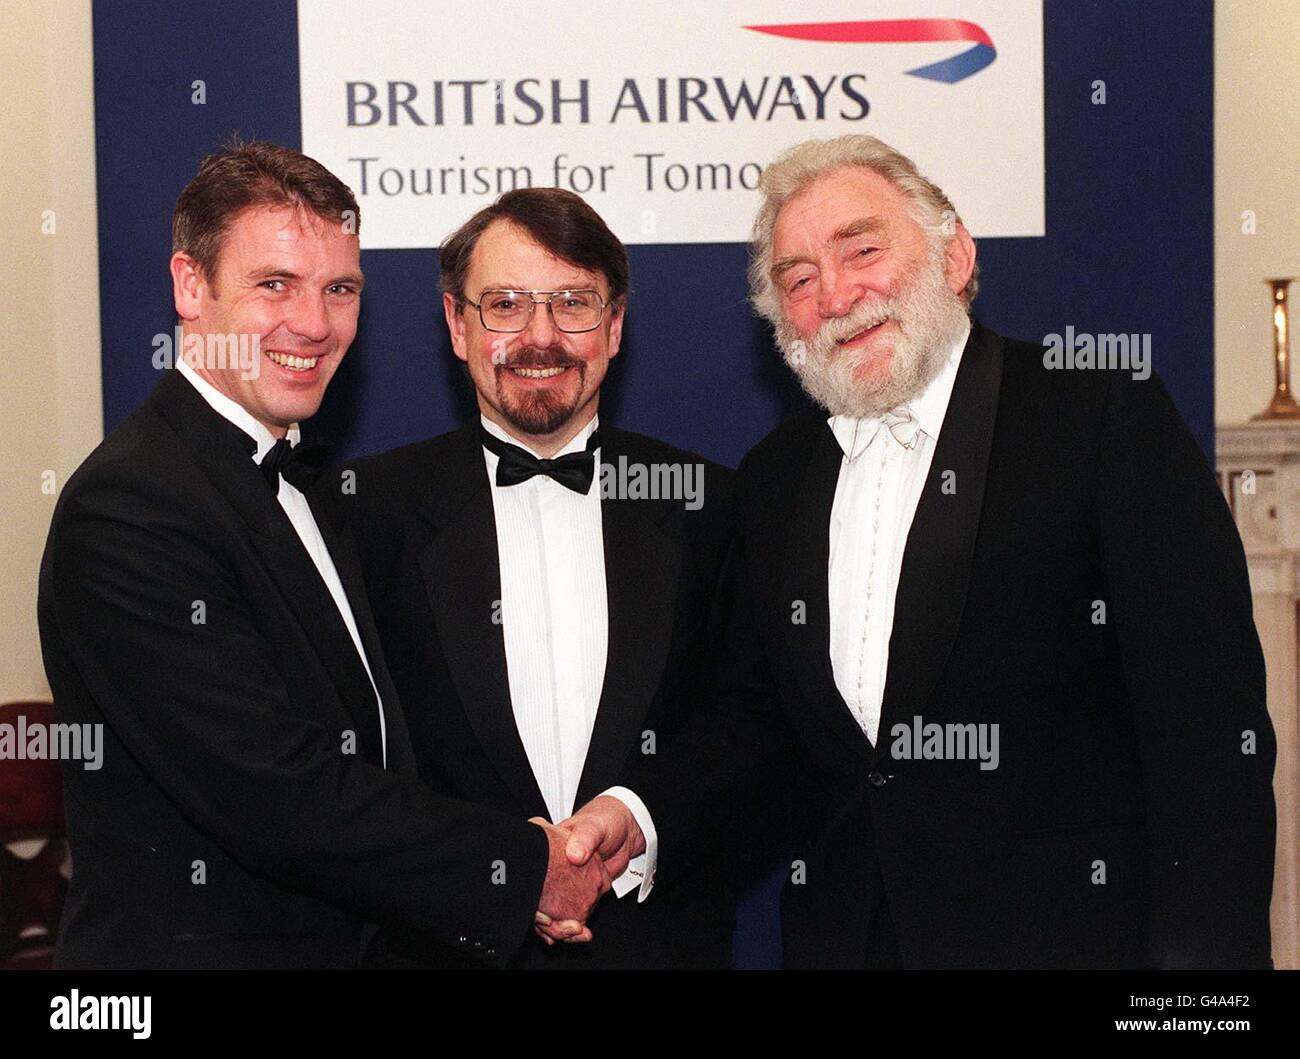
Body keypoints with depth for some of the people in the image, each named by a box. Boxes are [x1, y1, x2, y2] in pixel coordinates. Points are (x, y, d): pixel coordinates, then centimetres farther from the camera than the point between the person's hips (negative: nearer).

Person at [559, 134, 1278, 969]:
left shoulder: (1106, 415, -7)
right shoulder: (774, 478, 11)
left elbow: (1211, 722, -12)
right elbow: (762, 714, 14)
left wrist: (1204, 952, -19)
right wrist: (639, 814, -5)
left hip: (1071, 929, -5)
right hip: (845, 935, 5)